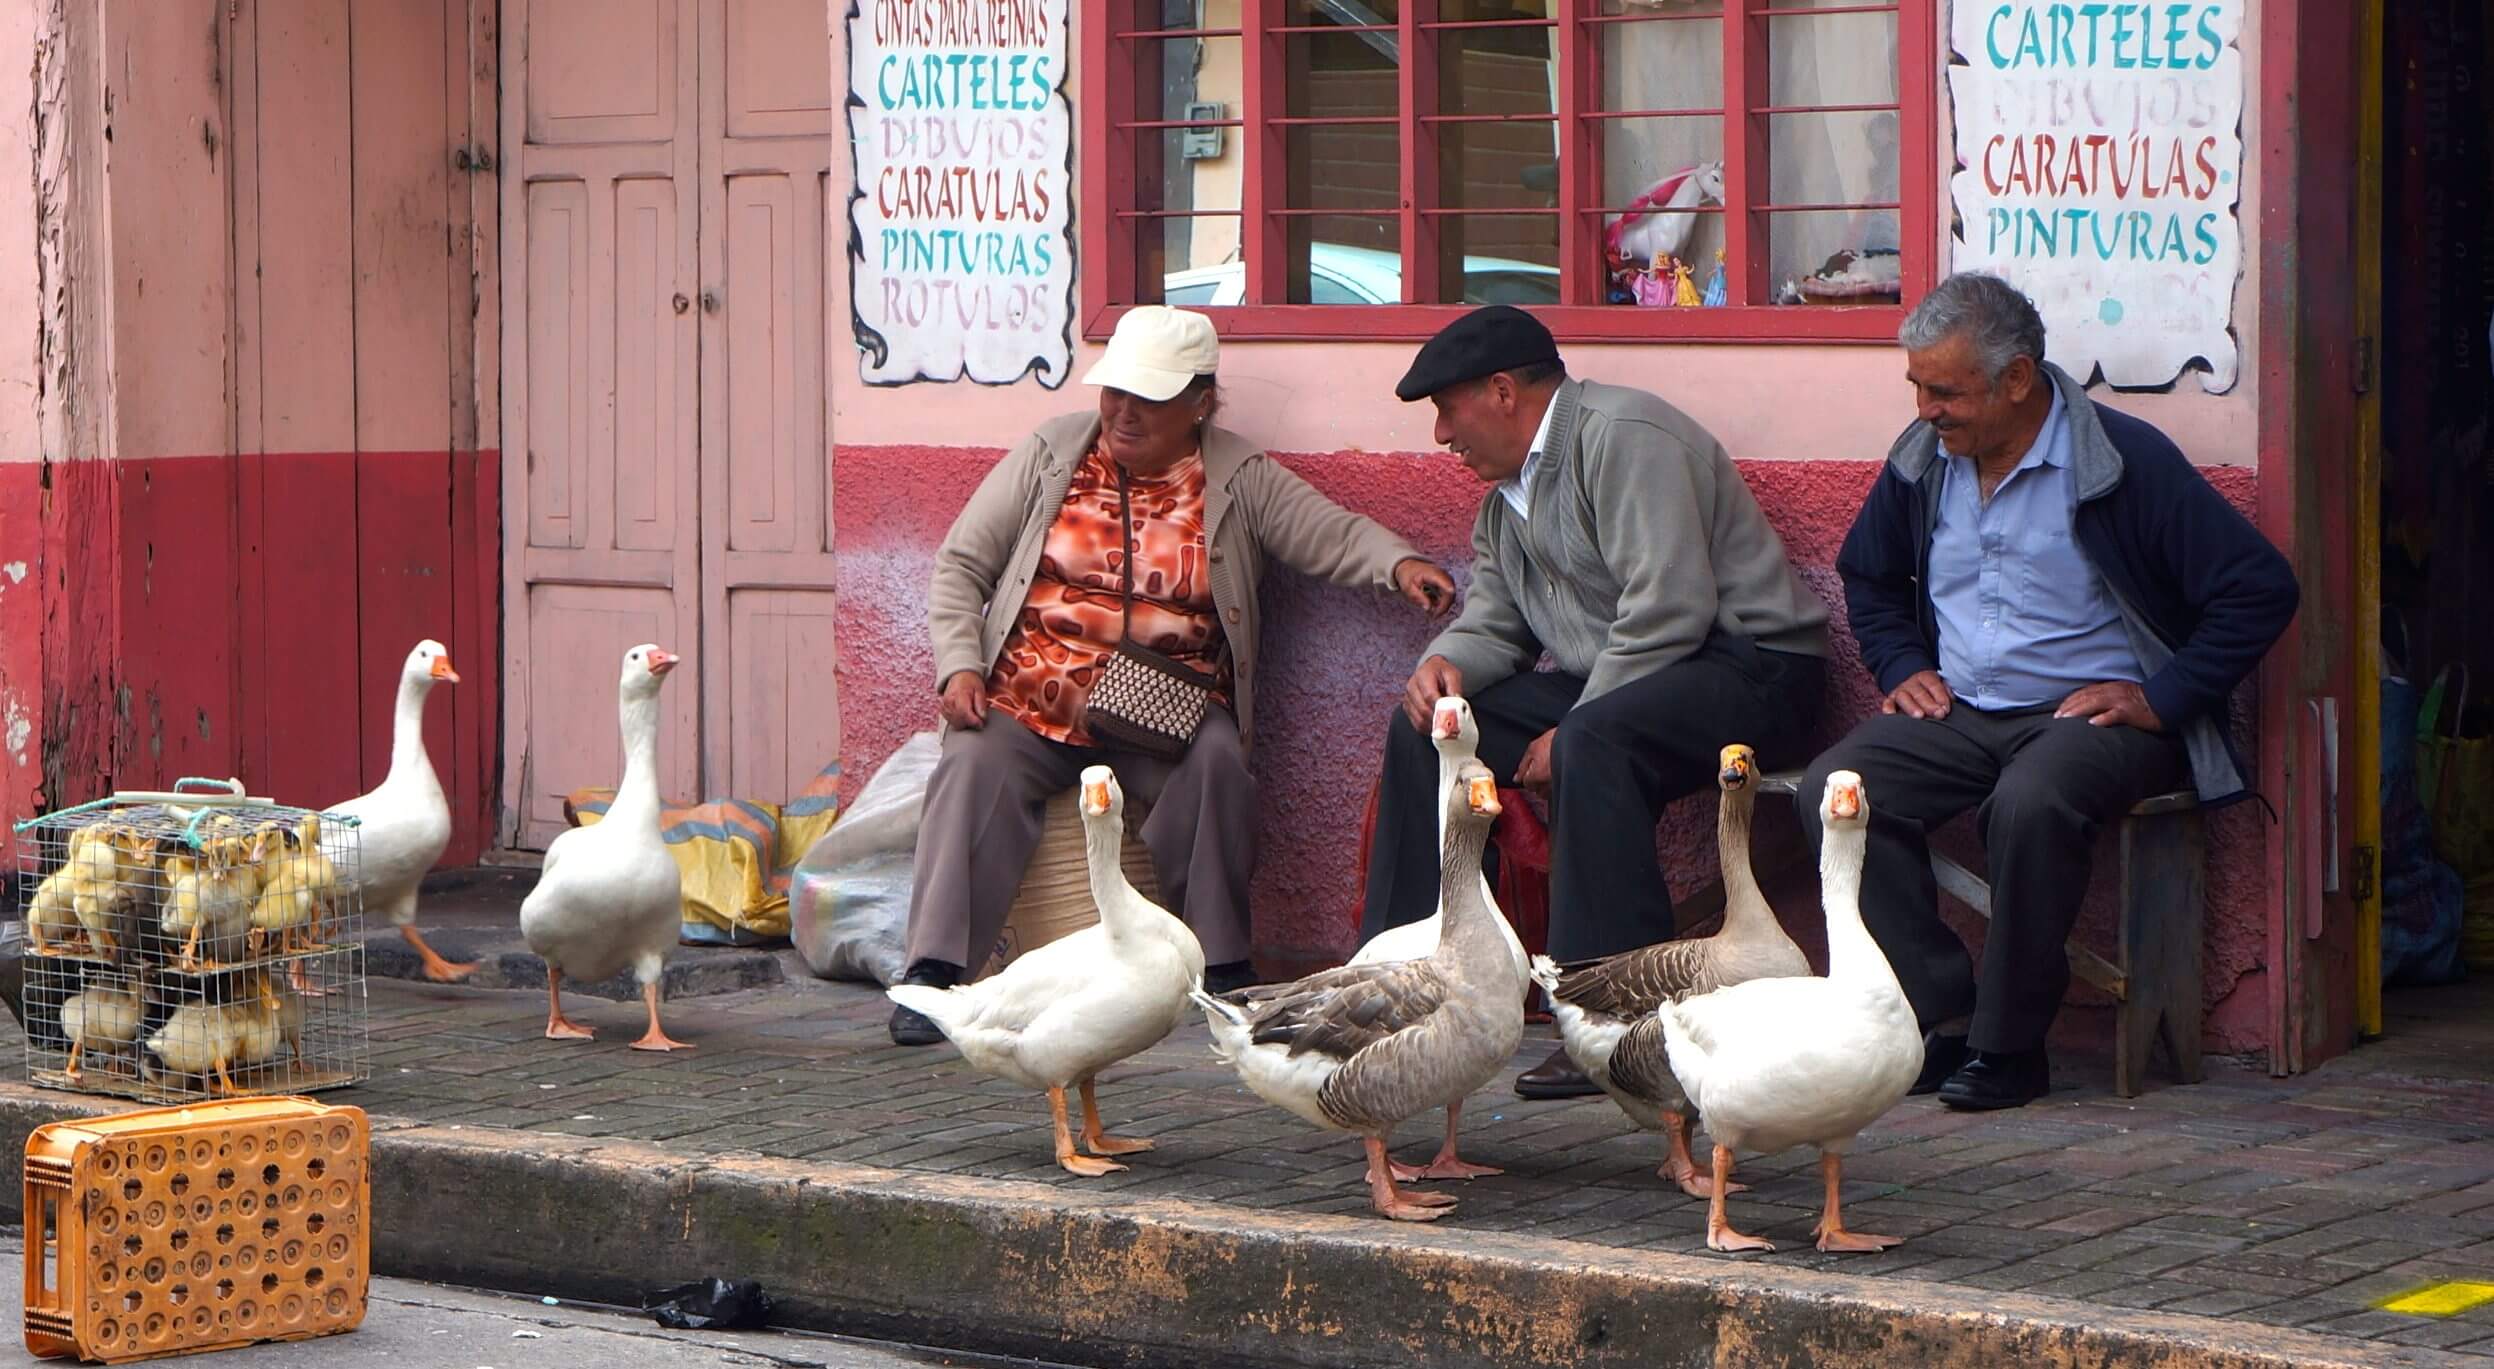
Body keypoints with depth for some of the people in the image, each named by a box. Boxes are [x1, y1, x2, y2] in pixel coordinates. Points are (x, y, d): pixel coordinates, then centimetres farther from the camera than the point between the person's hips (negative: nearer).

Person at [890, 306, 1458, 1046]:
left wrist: (1399, 564, -28)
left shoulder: (1239, 478, 6)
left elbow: (1329, 533, -5)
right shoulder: (1051, 453, 8)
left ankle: (1220, 964, -18)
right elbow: (961, 563, 10)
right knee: (975, 765, -28)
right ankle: (933, 971, -31)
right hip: (1030, 697, 1)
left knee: (1215, 761, -31)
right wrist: (959, 667, -5)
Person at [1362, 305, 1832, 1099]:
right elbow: (1495, 622, 17)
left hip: (1745, 669, -10)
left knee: (1596, 739, -38)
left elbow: (1669, 610, -25)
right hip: (1606, 684, 10)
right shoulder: (1507, 491, 16)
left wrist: (1569, 733, -22)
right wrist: (1447, 664, -8)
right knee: (1424, 728, 3)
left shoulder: (1621, 437, -16)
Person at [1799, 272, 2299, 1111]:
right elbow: (1867, 576, 29)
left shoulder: (2123, 461, -11)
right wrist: (1902, 666, 10)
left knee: (2032, 802, -38)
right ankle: (1942, 1016, -17)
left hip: (2093, 713, -6)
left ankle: (2008, 1043, -22)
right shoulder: (1921, 461, 7)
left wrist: (2160, 700, -14)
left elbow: (2261, 589, -12)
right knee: (1834, 791, -20)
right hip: (1959, 715, 6)